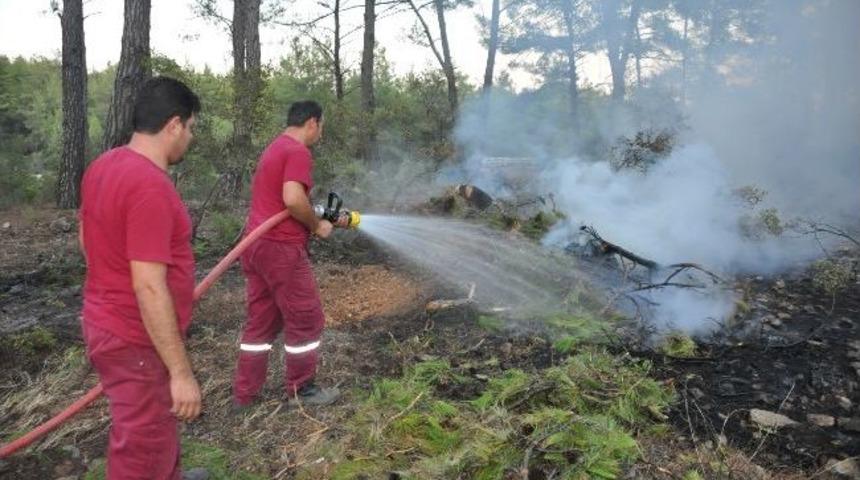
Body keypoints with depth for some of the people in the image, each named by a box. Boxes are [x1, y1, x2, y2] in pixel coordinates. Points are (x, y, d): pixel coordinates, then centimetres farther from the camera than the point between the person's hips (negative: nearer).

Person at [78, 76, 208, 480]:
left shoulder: (103, 166, 3)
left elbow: (87, 238, 16)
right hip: (136, 338, -10)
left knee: (156, 420, 29)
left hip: (106, 318, 10)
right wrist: (181, 372, -24)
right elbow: (149, 288, -29)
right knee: (142, 447, 7)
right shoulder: (150, 186, -27)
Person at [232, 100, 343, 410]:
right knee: (306, 319, 4)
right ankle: (300, 390, 16)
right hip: (281, 247, -10)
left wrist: (319, 219, 20)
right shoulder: (298, 151, -12)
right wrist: (317, 226, -9)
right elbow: (293, 199, -25)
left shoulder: (274, 148, 20)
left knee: (260, 321, 15)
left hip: (255, 243, 10)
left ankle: (244, 394, 21)